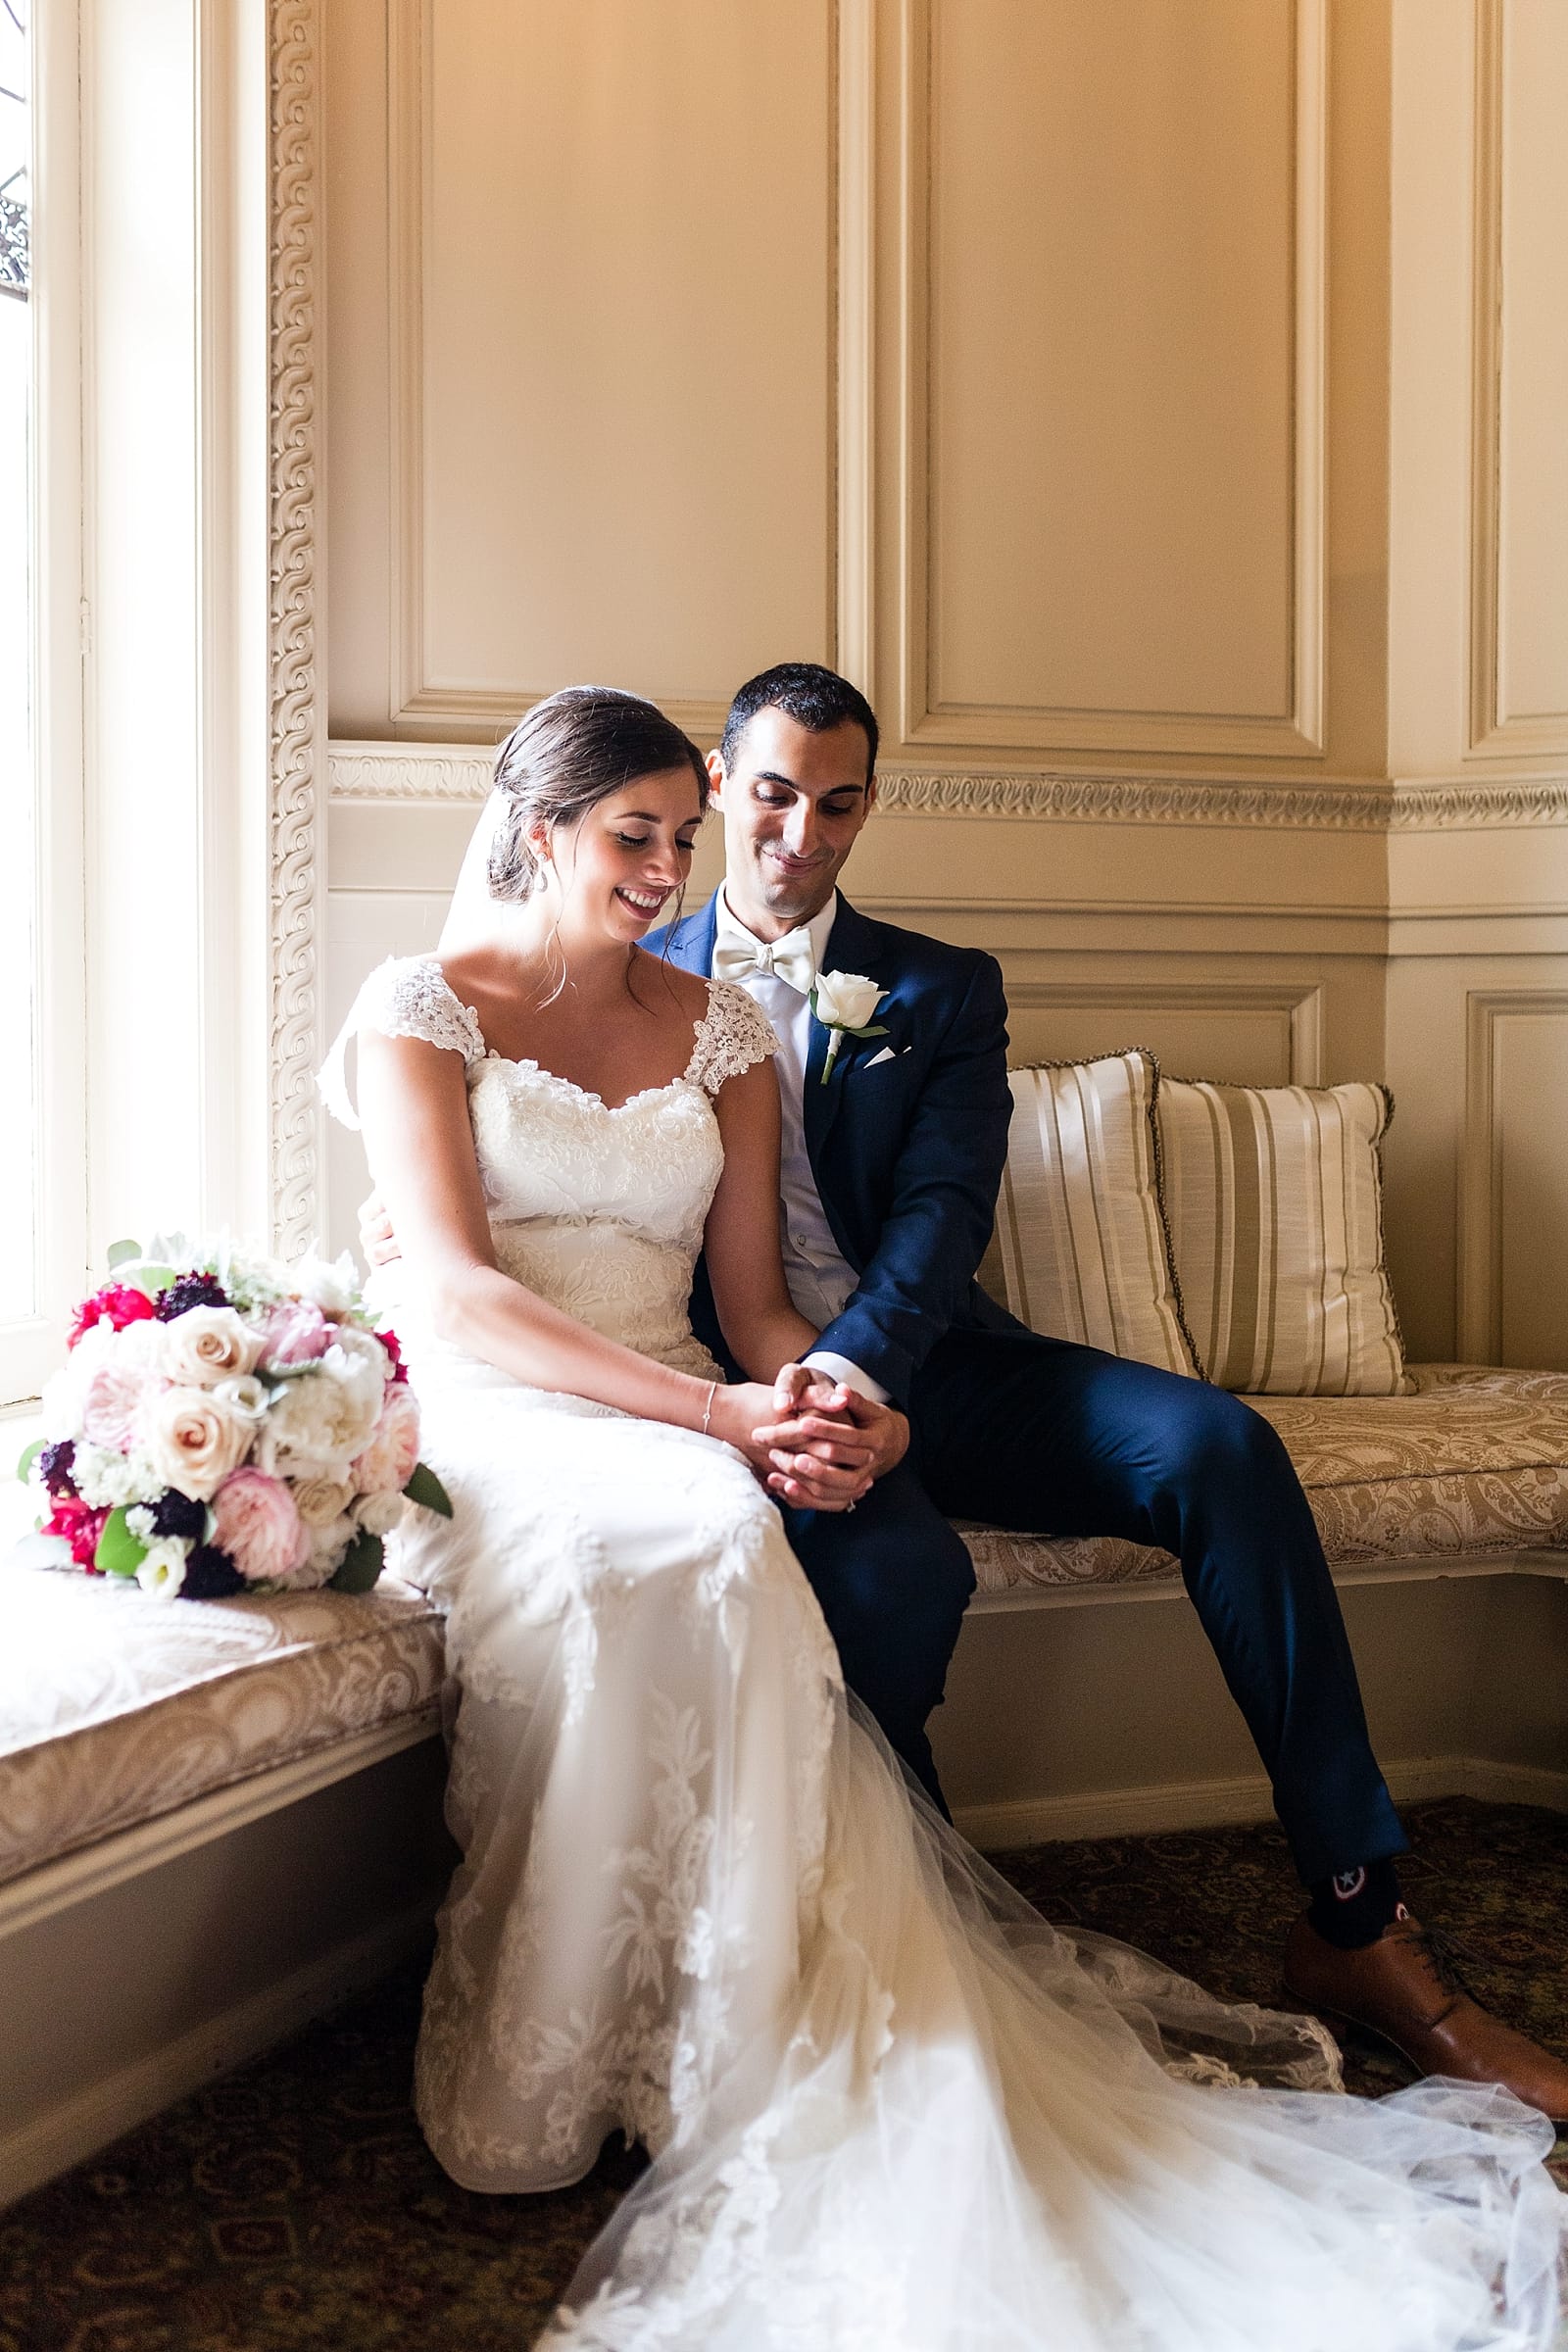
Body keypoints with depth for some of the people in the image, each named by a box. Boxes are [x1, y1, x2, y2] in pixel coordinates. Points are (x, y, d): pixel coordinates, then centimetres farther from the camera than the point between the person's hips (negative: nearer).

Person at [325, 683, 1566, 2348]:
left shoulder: (718, 1026, 16)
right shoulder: (421, 1009, 4)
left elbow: (754, 1303, 11)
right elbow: (457, 1293, -10)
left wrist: (828, 1408, -15)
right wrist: (724, 1416, -22)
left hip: (685, 1443, 4)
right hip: (479, 1426, -4)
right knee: (689, 1529, -38)